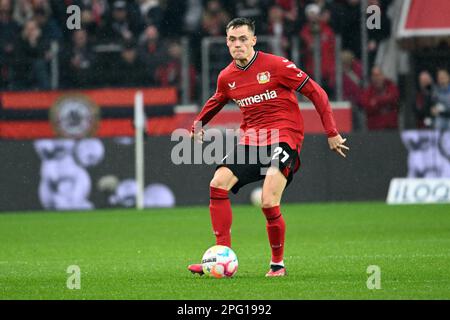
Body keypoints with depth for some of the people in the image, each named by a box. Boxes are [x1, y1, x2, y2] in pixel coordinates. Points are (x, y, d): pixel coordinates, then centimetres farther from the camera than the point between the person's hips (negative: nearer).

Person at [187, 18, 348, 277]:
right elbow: (217, 101, 32)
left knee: (269, 203, -22)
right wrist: (198, 124, 17)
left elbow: (316, 92, -6)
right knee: (218, 184, -12)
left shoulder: (275, 65, -9)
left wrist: (332, 132, -8)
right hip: (251, 139, 6)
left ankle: (278, 264, 0)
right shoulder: (227, 77, 8)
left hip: (284, 136, -6)